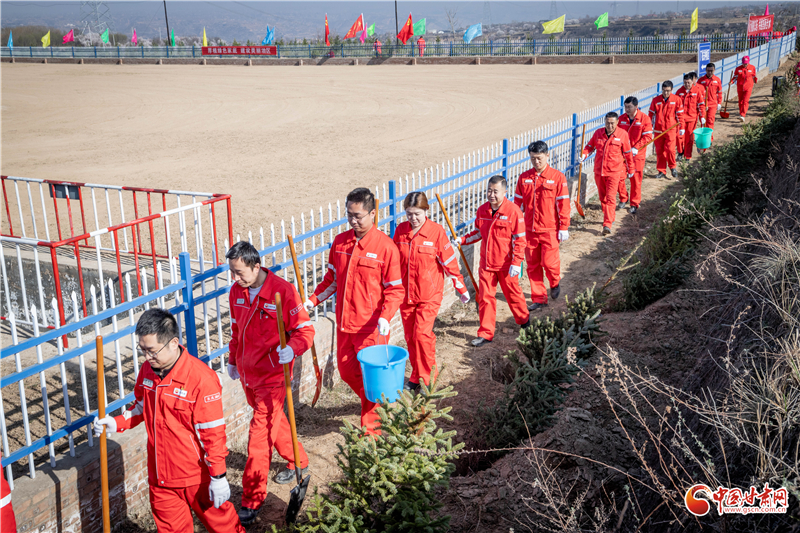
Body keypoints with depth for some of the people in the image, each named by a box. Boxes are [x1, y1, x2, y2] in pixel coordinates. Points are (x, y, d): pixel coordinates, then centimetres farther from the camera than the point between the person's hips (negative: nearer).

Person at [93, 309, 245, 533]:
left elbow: (213, 433, -20)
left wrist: (218, 477, -17)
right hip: (160, 474, 6)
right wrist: (116, 424, -3)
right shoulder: (148, 370, -2)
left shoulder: (201, 378, -24)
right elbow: (141, 407, 16)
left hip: (196, 475, -6)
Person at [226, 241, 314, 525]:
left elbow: (305, 329, -16)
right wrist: (233, 360, 24)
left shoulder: (283, 291, -19)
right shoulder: (236, 291, 1)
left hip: (272, 375, -7)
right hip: (247, 372, 7)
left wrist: (292, 348, -36)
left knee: (259, 434, -5)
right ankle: (298, 461, 48)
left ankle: (252, 500, 7)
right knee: (273, 420, 23)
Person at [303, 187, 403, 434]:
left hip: (372, 326, -6)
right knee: (346, 370, 18)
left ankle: (371, 428, 21)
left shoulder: (385, 246, -13)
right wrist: (313, 300, 3)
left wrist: (386, 316, -25)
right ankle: (372, 402, 44)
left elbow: (396, 289, -11)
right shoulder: (339, 242, 3)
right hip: (344, 323, 6)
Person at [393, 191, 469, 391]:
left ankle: (428, 379, 5)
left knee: (422, 334, -12)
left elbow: (449, 261, -5)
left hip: (429, 294, -4)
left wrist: (461, 288, 1)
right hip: (405, 294, 4)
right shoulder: (400, 230, 0)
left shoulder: (436, 231, -11)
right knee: (410, 336, 10)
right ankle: (416, 376, 26)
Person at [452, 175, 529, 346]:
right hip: (486, 263, 4)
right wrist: (462, 240, 0)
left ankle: (523, 320, 41)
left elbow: (519, 240, -12)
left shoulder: (513, 211, -14)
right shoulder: (482, 210, 2)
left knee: (512, 293, 14)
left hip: (506, 264, -4)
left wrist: (516, 263, -17)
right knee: (485, 297, 3)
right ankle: (486, 333, 10)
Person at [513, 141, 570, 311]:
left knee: (549, 262, -4)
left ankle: (555, 282, 29)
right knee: (533, 265, 7)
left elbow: (563, 204, -4)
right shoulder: (524, 178, 5)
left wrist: (564, 228, -6)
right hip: (529, 229, 4)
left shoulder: (557, 177, -5)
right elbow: (518, 203, 10)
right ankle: (539, 299, 18)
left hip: (550, 230, -3)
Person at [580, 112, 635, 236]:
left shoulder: (622, 134, -5)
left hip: (614, 171, -4)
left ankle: (607, 224, -15)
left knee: (610, 197, -12)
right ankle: (610, 217, 36)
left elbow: (628, 154, 3)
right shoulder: (598, 133, 2)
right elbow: (590, 146, 13)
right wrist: (584, 154, -9)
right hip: (599, 171, 4)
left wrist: (630, 170, 10)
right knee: (602, 197, 15)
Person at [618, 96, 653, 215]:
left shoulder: (644, 118, -8)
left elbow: (648, 137, -10)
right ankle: (623, 200, 22)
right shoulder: (621, 118, 4)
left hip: (637, 154, -3)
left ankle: (634, 204, 14)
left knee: (636, 180, 2)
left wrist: (636, 148, -18)